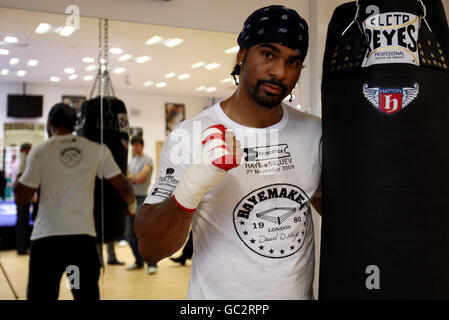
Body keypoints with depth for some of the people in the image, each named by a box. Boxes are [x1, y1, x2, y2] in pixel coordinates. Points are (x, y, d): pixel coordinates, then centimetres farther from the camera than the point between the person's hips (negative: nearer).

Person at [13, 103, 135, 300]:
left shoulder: (40, 151, 0)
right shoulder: (97, 150, 3)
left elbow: (22, 198, 2)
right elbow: (124, 189, 5)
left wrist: (15, 183, 22)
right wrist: (131, 201, 26)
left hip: (47, 237, -1)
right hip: (83, 236, 1)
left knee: (40, 295, 7)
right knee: (88, 295, 12)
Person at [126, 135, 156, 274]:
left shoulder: (147, 160, -3)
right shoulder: (131, 161, 18)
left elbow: (141, 177, -14)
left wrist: (130, 176, 1)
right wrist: (134, 178, -6)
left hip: (142, 199, -7)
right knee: (130, 234, 8)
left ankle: (152, 263, -4)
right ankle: (139, 261, 20)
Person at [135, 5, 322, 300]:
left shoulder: (315, 132, -4)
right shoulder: (190, 137, -16)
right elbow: (150, 249, -20)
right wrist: (194, 184, -35)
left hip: (301, 292, 4)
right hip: (219, 294, -4)